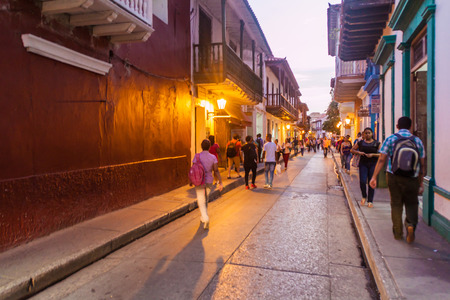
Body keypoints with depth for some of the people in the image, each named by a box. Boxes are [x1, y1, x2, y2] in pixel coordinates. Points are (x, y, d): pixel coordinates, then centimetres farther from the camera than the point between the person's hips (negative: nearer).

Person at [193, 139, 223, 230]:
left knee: (201, 202, 0)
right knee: (205, 200, 22)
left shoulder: (197, 156, -9)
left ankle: (206, 219, -21)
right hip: (209, 182, 3)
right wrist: (220, 182, -13)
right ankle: (202, 219, 34)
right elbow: (216, 171, -12)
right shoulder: (213, 157, -4)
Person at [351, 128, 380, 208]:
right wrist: (358, 152, -8)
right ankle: (364, 197, 20)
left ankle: (370, 201, 11)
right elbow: (352, 150, 10)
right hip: (363, 164, 1)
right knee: (362, 182, -7)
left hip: (373, 164, -1)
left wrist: (373, 155, -15)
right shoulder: (360, 142, 7)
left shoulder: (376, 143, 4)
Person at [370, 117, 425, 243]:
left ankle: (398, 233, 17)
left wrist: (374, 177, -4)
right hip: (412, 178, 0)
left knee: (396, 204, 11)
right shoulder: (417, 140, 4)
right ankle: (411, 224, -10)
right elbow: (422, 164, 5)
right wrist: (421, 183, 11)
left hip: (394, 177, 0)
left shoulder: (390, 139, 0)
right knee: (411, 204, 15)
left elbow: (381, 160, -6)